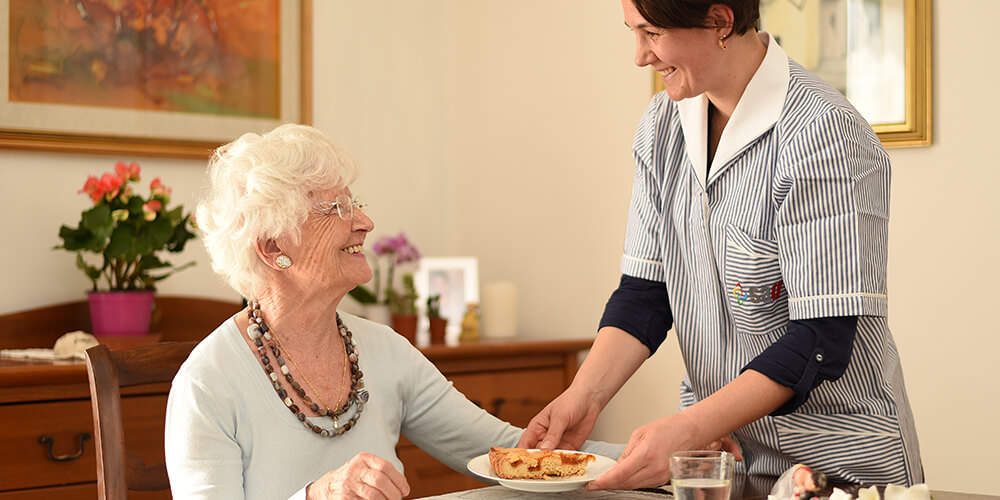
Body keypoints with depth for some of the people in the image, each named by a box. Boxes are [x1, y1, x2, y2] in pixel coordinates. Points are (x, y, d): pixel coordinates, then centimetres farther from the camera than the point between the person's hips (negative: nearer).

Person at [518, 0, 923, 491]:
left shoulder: (823, 133, -20)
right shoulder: (662, 124, 3)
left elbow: (822, 338, -23)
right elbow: (645, 290, 3)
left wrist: (686, 429, -29)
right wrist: (585, 394, -13)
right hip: (714, 442, 6)